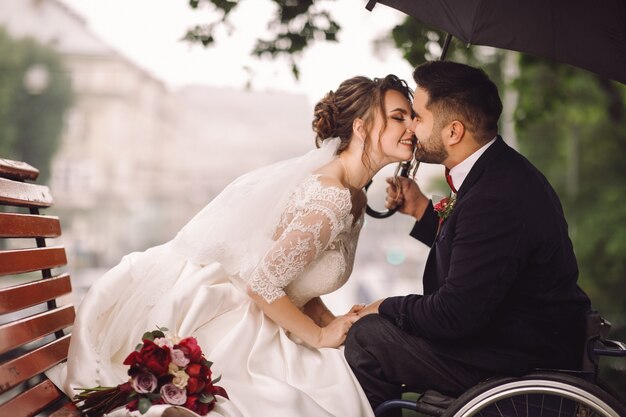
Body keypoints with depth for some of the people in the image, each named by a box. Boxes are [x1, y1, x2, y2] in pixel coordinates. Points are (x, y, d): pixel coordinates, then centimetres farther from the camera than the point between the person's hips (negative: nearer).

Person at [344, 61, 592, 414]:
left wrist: (385, 308, -8)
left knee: (365, 339, -11)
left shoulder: (496, 198, -28)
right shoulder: (499, 172, 3)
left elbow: (454, 315, -24)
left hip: (521, 365, -10)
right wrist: (423, 211, 7)